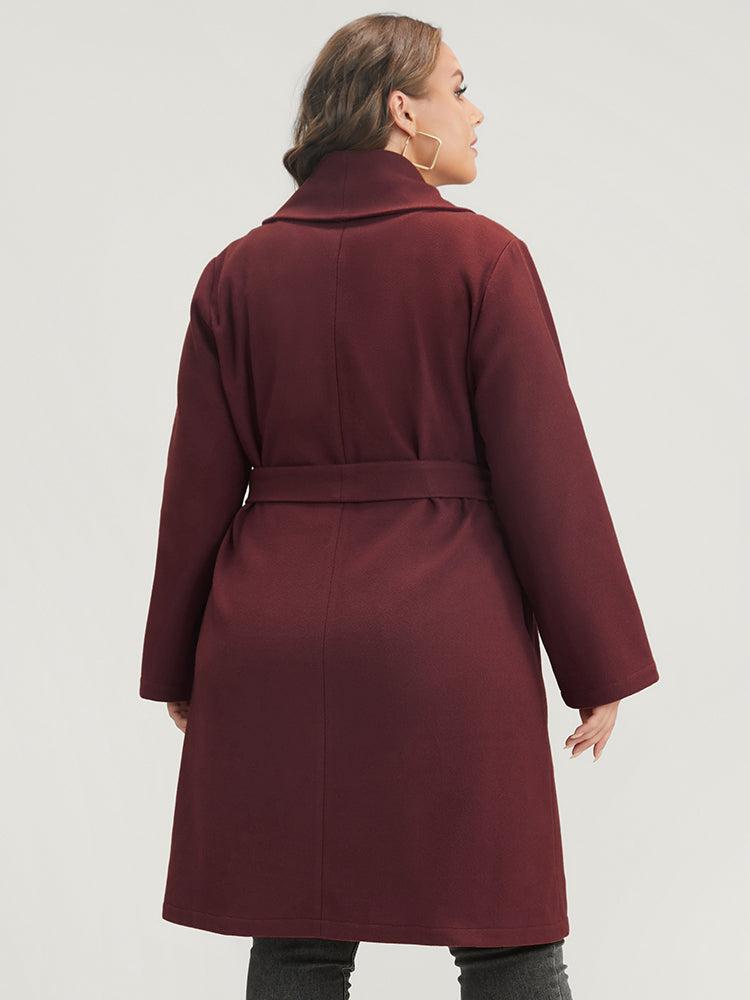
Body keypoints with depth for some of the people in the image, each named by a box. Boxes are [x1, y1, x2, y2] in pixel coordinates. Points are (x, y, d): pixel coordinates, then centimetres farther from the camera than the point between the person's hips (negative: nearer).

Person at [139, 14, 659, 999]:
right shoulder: (481, 256, -5)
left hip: (274, 644, 4)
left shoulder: (238, 272, 6)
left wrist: (179, 666, 15)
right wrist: (600, 663, 0)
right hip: (448, 639, -4)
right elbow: (545, 471, -6)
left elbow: (200, 484, 6)